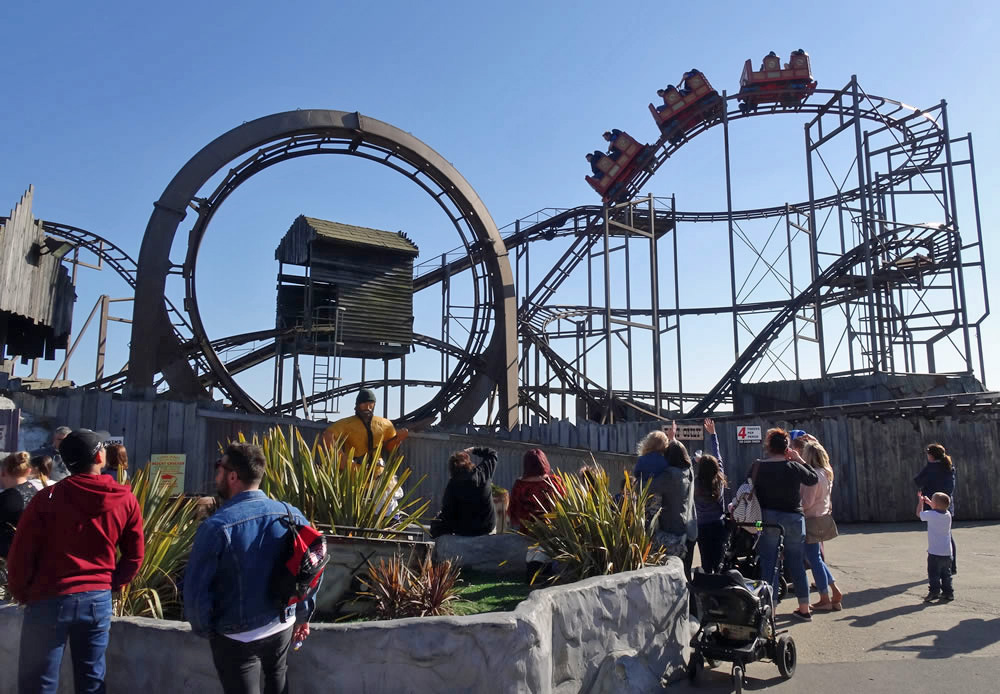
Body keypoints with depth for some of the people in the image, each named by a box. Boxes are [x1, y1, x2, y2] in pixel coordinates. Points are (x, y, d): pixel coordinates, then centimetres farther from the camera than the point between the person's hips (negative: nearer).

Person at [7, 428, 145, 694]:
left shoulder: (47, 498, -7)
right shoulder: (126, 499, -1)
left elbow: (21, 556, -4)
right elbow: (135, 556, 4)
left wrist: (21, 594, 12)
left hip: (50, 599, -2)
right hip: (98, 600, 2)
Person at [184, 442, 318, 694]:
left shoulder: (216, 526, -22)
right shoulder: (293, 515, -8)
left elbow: (196, 588, -17)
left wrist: (204, 629, 2)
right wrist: (303, 616, 15)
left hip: (237, 637, -4)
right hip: (284, 628, 5)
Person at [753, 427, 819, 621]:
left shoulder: (758, 466, -7)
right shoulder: (794, 467, -8)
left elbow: (752, 489, 1)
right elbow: (814, 478, 9)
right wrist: (800, 460, 12)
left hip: (768, 519, -1)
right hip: (793, 518, 1)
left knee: (769, 564, 5)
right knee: (796, 563, 13)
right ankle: (804, 608, 22)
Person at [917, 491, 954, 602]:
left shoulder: (930, 515, -15)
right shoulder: (948, 514, 1)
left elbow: (919, 514, 5)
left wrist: (920, 501, 16)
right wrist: (929, 503, 27)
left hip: (935, 552, -6)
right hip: (947, 553, 6)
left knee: (933, 574, 1)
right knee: (946, 575, 15)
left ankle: (934, 591, -6)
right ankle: (948, 593, 18)